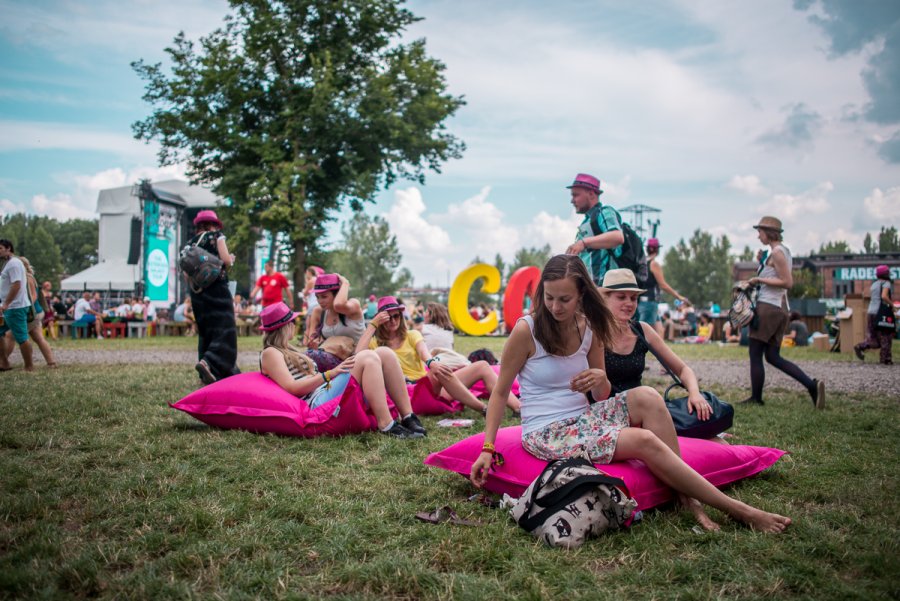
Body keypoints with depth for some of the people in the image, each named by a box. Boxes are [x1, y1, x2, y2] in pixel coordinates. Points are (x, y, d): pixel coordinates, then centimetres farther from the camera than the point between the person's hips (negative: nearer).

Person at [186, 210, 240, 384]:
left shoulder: (190, 242, 12)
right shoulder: (216, 236, 1)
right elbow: (226, 260, -11)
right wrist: (231, 259, 10)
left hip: (197, 291, 6)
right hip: (217, 289, -6)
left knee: (206, 331, 13)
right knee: (224, 330, -7)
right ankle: (209, 362, -30)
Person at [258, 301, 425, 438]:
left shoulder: (289, 351, 33)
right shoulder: (270, 353, 3)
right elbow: (291, 388, -12)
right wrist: (329, 374, -16)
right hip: (319, 402, -9)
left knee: (384, 354, -7)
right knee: (368, 358, -26)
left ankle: (408, 417, -17)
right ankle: (386, 425, -33)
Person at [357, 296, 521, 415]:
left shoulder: (412, 335, 16)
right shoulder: (375, 343, 9)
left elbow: (424, 352, -8)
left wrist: (431, 362, -33)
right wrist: (372, 325, -12)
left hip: (434, 384, 5)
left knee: (482, 366, -12)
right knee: (441, 372, -37)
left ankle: (519, 408, -23)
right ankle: (486, 411, -39)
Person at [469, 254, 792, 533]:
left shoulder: (589, 328, 3)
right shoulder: (526, 330, -13)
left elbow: (602, 396, 10)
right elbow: (500, 392, -6)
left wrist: (600, 379, -15)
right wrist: (487, 449, -13)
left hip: (583, 418, 6)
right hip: (546, 432, -6)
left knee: (646, 397, -21)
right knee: (644, 441, -24)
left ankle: (687, 499, -19)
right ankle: (737, 510, -14)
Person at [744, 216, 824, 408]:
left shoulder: (776, 252, -12)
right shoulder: (783, 251, 17)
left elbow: (787, 282, -19)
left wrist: (759, 279, -15)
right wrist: (762, 263, 14)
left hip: (768, 307, -10)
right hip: (780, 307, 10)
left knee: (755, 354, -1)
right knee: (773, 356, 10)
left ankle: (756, 397, 6)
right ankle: (812, 385, 1)